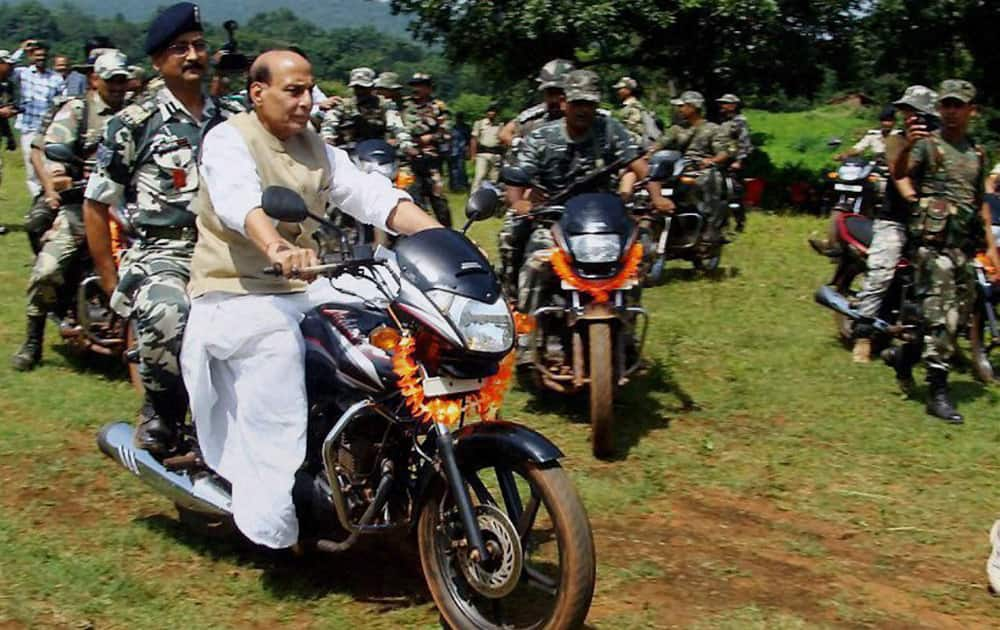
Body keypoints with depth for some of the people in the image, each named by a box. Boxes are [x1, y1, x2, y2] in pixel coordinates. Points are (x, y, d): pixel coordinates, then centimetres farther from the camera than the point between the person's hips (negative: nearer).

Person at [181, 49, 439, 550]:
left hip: (301, 289, 7)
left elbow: (371, 194, 1)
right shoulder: (227, 141, -8)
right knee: (278, 345, -35)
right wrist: (277, 249, -51)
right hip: (234, 294, -7)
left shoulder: (316, 149, 13)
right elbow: (239, 201, -30)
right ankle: (271, 511, -32)